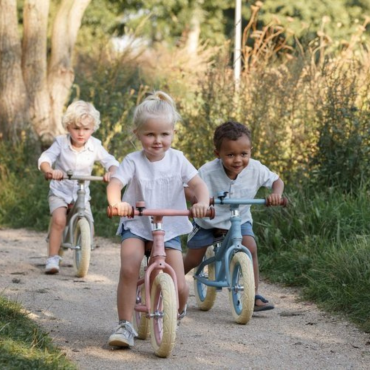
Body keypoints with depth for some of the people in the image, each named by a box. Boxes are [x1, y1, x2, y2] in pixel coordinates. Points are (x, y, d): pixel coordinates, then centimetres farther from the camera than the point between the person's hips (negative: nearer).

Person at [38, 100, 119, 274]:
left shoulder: (95, 146, -8)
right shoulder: (61, 142, -13)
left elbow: (111, 162, -11)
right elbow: (44, 159, -22)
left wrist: (110, 172, -35)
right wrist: (50, 171, -44)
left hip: (82, 194, 2)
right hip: (60, 191, -2)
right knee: (59, 220, -27)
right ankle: (52, 258, -18)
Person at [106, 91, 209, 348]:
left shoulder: (177, 160, -3)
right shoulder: (133, 161, -9)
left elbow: (198, 183, -11)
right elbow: (115, 183, -23)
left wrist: (202, 202, -34)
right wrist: (117, 203, -47)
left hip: (169, 228, 1)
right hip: (136, 226, -1)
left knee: (180, 287, -8)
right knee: (129, 269, -28)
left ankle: (178, 314, 29)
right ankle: (125, 325, -14)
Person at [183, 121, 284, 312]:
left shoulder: (255, 169, -21)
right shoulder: (208, 172, -29)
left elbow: (277, 181, -6)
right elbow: (186, 186, -26)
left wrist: (276, 194, -29)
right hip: (208, 219, -1)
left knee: (250, 247, -24)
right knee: (193, 259, 4)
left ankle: (255, 295, -13)